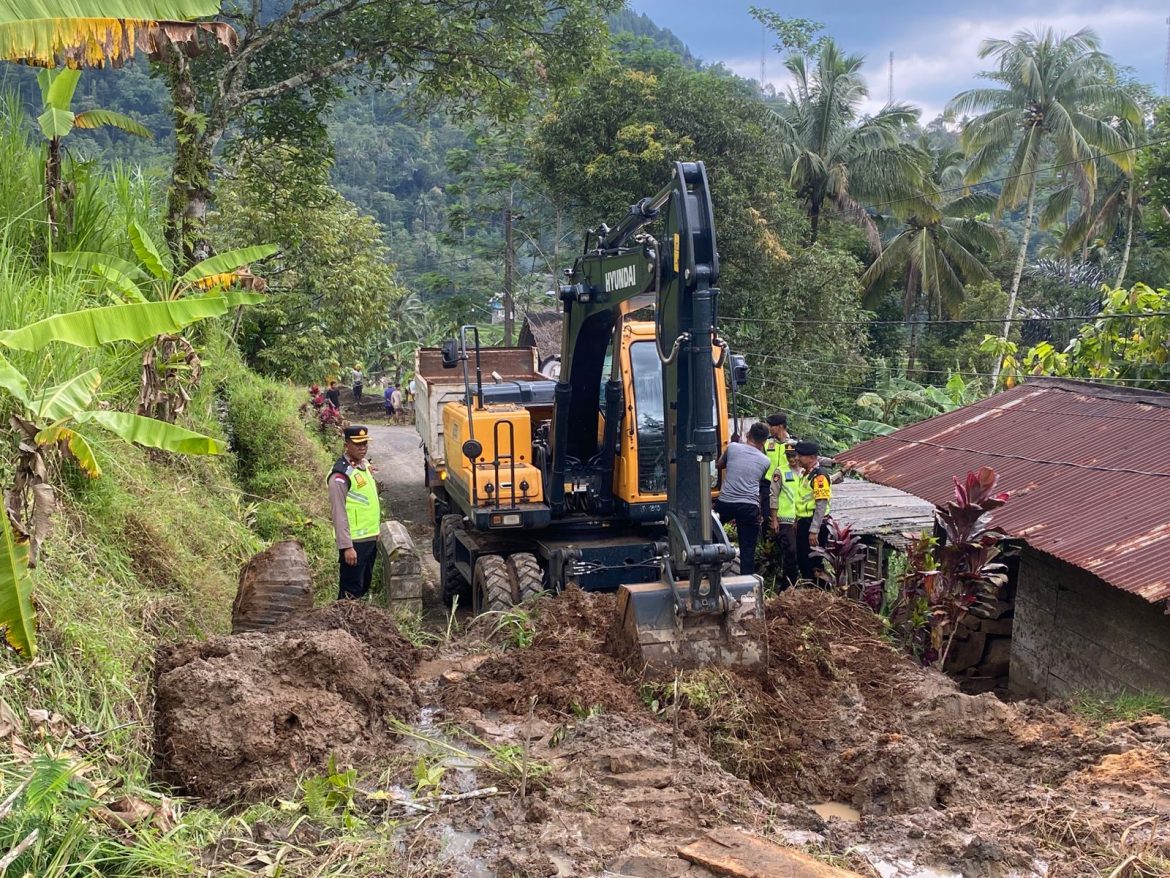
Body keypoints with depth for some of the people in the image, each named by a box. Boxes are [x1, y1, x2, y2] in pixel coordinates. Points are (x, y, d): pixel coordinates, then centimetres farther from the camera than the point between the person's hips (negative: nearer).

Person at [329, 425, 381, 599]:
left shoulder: (365, 465, 8)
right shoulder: (341, 475, -19)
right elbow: (339, 514, -20)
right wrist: (346, 546, -22)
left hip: (370, 537, 9)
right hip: (354, 541, -9)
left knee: (364, 584, 19)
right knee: (350, 591, -1)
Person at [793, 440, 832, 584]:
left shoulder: (819, 475, -16)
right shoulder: (806, 474, 14)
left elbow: (821, 505, -21)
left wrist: (814, 531, -23)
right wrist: (798, 522, 19)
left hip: (815, 524, -10)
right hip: (804, 523, 10)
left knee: (813, 563, -3)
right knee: (802, 560, 16)